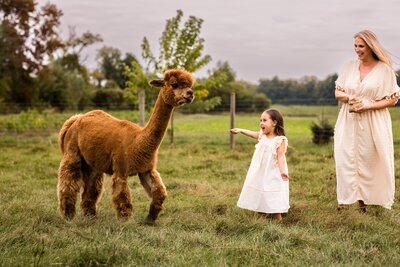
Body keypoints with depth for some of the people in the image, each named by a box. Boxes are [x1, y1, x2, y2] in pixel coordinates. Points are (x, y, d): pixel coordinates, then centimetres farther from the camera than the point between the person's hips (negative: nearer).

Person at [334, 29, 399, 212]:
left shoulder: (384, 69, -3)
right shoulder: (350, 66, 7)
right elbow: (337, 93, 10)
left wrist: (367, 105, -15)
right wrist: (350, 97, -13)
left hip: (373, 123, -3)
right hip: (349, 122, 3)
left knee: (369, 160, 1)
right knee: (346, 158, -4)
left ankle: (365, 198, 11)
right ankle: (347, 198, 0)